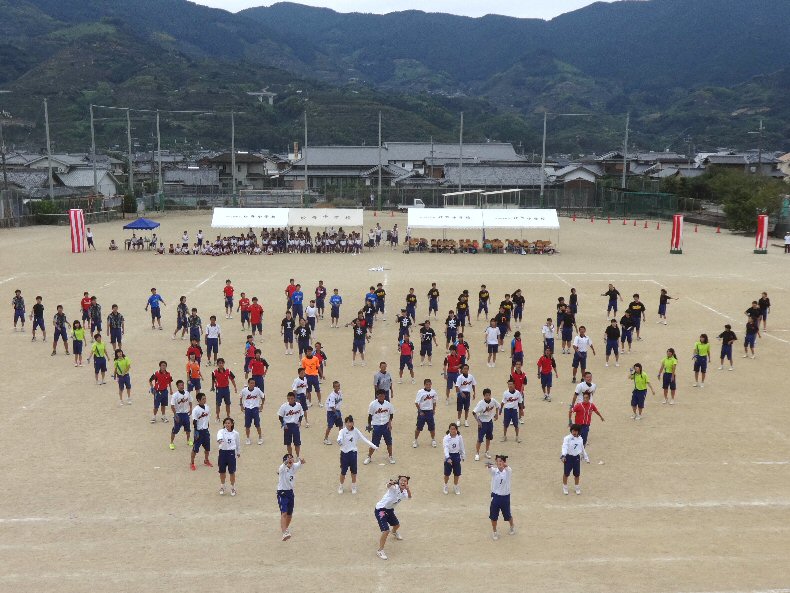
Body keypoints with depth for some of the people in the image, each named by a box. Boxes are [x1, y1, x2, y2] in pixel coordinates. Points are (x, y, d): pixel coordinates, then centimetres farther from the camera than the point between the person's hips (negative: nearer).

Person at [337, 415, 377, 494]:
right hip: (344, 453, -2)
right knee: (343, 471, 6)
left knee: (354, 471, 10)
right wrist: (339, 441, -57)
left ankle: (353, 487, 29)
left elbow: (364, 439, -4)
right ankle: (341, 487, 26)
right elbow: (339, 438, -32)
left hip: (353, 453, 2)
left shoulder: (356, 431, -4)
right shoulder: (342, 431, -13)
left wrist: (373, 446, -10)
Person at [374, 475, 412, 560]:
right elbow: (388, 485, -46)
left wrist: (408, 489, -30)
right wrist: (391, 482, -71)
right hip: (380, 510, -8)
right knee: (386, 531, -17)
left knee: (397, 525, 28)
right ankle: (380, 551, 2)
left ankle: (394, 532, 65)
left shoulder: (403, 493, -3)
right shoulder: (394, 488, -26)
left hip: (389, 510, 8)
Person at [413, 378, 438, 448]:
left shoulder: (433, 392, -1)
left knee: (432, 427, 8)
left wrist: (434, 410, 9)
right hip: (422, 412, -3)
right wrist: (420, 411, -11)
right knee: (419, 427, 4)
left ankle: (433, 440, 27)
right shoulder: (420, 392, -14)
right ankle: (415, 441, 19)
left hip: (430, 411, 3)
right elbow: (416, 403, -11)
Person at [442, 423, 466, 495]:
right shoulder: (446, 438, -16)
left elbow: (462, 447, 4)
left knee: (457, 473, 10)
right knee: (447, 473, 9)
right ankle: (445, 486, 31)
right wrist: (448, 458, -36)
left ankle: (455, 486, 30)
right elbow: (446, 448, -25)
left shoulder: (459, 437, -7)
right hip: (448, 457, -2)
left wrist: (463, 456, 10)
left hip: (457, 456, 2)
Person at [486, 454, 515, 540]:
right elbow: (490, 470, -32)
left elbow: (508, 468, -36)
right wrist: (489, 465, -58)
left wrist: (505, 465, -62)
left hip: (505, 496, -1)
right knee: (493, 516, 5)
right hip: (495, 496, 1)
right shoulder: (494, 471, -8)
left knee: (507, 515, 14)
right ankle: (494, 532, 27)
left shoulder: (508, 471, -11)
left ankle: (512, 526, 44)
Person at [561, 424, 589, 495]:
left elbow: (582, 449, 18)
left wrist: (586, 457, 22)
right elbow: (564, 447, -25)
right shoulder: (567, 438, -12)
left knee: (577, 474, 11)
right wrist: (563, 456, -39)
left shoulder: (580, 439, 5)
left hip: (577, 457, 4)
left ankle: (577, 488, 29)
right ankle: (565, 488, 22)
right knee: (566, 473, 5)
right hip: (568, 457, -4)